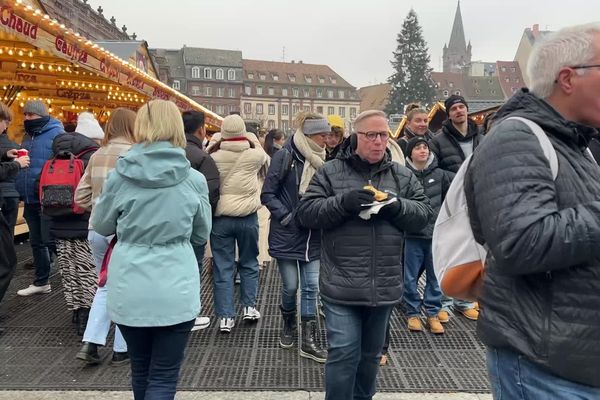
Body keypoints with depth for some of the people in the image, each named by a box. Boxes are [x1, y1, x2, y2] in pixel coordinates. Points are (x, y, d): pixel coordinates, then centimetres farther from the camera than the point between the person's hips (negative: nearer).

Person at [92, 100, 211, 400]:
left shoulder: (120, 175, -6)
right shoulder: (194, 179, -7)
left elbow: (101, 226, 9)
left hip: (129, 290, 2)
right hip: (175, 291, -2)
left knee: (140, 371, 23)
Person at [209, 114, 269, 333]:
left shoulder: (214, 156, -7)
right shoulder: (255, 154, -8)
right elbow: (266, 160, 14)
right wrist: (254, 140, 23)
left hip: (221, 217, 0)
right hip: (248, 216, 0)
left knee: (223, 267, 7)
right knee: (249, 263, 19)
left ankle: (225, 316, 10)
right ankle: (249, 306, 25)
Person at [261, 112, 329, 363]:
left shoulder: (322, 159, 3)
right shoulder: (285, 156, -11)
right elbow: (267, 195, -10)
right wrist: (287, 216, -16)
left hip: (314, 236, 4)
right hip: (287, 234, -4)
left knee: (311, 287, 3)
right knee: (290, 286, 8)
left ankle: (309, 341, 12)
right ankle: (288, 325, 35)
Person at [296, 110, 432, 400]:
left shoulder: (403, 176, 9)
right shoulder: (330, 172, -1)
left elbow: (423, 214, 5)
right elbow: (305, 213, -7)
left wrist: (397, 206, -15)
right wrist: (343, 202, -22)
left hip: (384, 286, 4)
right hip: (342, 286, -4)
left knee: (371, 353, 20)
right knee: (343, 353, 0)